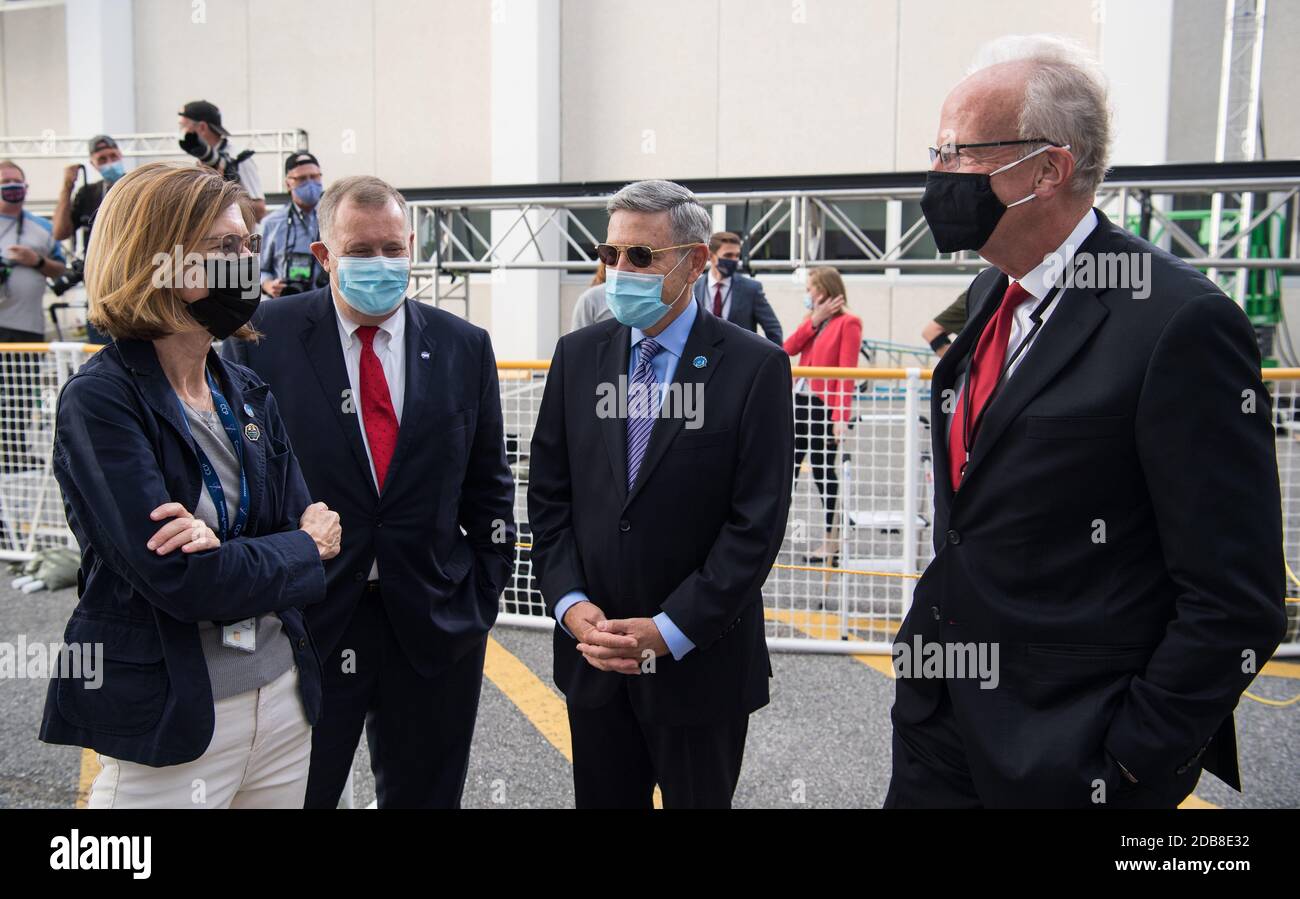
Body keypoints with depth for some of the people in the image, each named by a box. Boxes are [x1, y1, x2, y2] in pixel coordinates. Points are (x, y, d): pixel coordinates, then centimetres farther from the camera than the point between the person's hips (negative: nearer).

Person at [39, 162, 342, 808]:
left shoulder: (248, 395, 5)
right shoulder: (99, 401, -13)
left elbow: (312, 527, 0)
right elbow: (177, 578, -22)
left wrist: (225, 546, -19)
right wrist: (301, 549, -8)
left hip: (283, 697, 6)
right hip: (168, 724, -6)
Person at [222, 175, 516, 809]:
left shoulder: (465, 347, 2)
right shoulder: (265, 335, -5)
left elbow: (488, 483, 7)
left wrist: (485, 594, 4)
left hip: (433, 623, 3)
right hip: (301, 620, -2)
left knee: (425, 794, 19)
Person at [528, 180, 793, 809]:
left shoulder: (755, 367, -10)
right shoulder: (578, 355, 3)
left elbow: (758, 523, -13)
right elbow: (548, 494, 4)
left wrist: (670, 631, -16)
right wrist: (570, 604, -8)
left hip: (701, 662, -3)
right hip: (593, 655, 3)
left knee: (698, 798, 15)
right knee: (600, 799, 18)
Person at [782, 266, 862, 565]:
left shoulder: (848, 322, -8)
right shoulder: (812, 319, 15)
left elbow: (847, 372, -15)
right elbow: (788, 349, 2)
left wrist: (841, 416, -21)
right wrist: (814, 320, -5)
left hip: (825, 405, -7)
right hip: (800, 400, 7)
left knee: (823, 470, 1)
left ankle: (833, 540, 12)